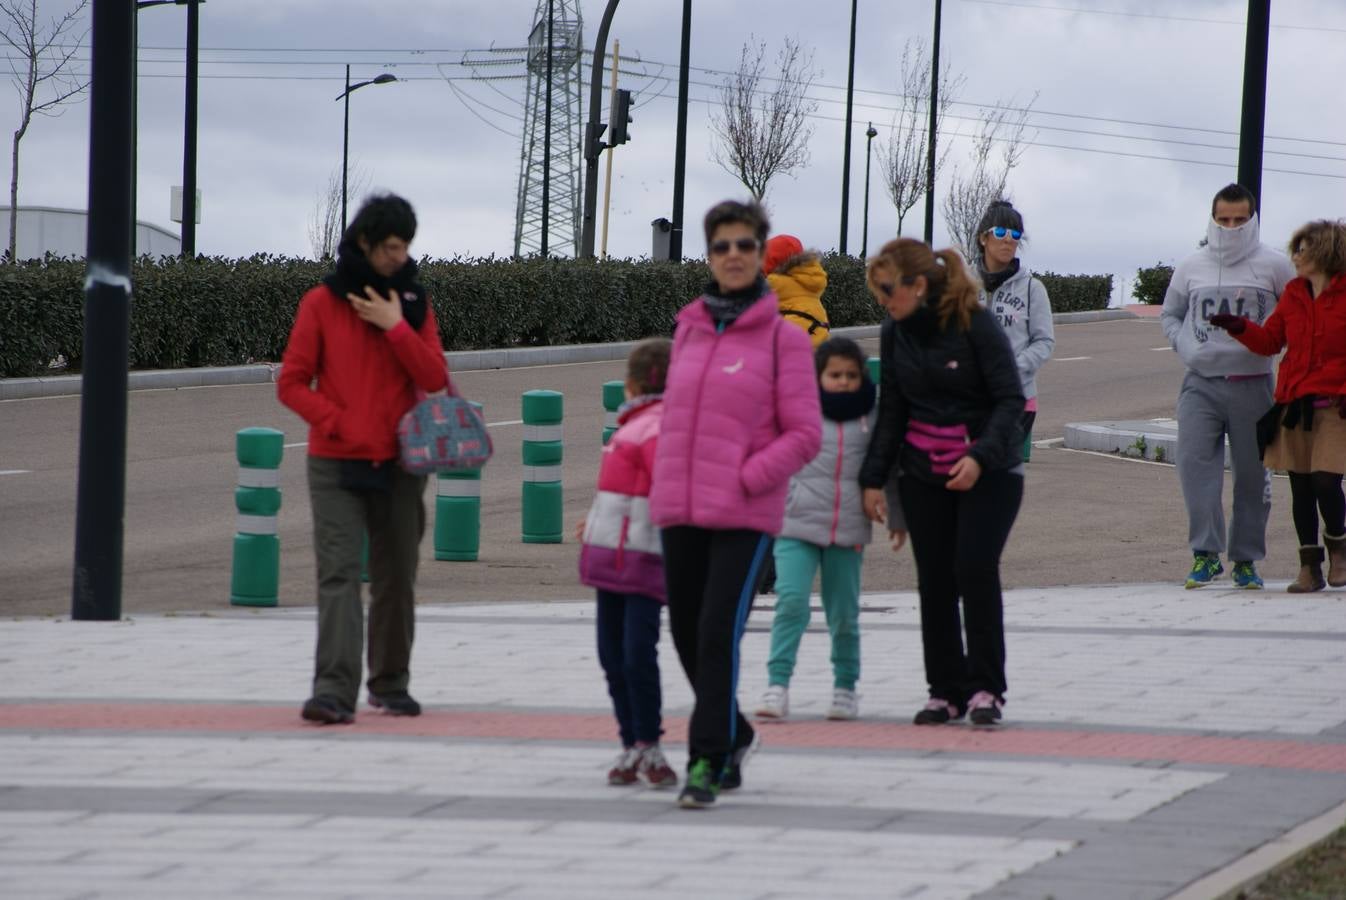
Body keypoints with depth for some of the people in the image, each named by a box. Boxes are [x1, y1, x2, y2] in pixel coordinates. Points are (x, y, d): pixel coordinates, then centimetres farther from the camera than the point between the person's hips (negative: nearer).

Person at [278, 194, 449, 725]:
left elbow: (435, 379, -2)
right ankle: (334, 691, -23)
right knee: (338, 575, -14)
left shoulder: (414, 304, 8)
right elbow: (292, 383, -2)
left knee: (396, 579, 10)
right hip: (336, 466, -3)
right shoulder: (322, 303, 0)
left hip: (399, 464, 3)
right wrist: (340, 422, -13)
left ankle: (390, 683, 24)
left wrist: (396, 327, -12)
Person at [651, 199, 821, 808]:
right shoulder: (689, 330, 11)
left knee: (718, 634, -14)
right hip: (679, 512, 5)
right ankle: (733, 737, 32)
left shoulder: (783, 339, -3)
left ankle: (707, 761, -10)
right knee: (687, 635, 11)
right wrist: (666, 485, 11)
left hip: (744, 516, -5)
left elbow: (804, 436, -5)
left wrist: (745, 480, -13)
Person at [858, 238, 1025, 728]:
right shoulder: (894, 333, 2)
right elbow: (891, 409, 8)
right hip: (923, 472, 5)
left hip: (989, 470, -5)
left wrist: (980, 456, -26)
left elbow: (1011, 399, -14)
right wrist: (873, 479, 2)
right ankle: (946, 690, 10)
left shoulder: (976, 324, -13)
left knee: (975, 568, -15)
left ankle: (985, 688, -5)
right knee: (934, 580, 1)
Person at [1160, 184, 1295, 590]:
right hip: (1201, 384, 1)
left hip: (1253, 384, -1)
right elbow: (1170, 314, 19)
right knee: (1195, 463, -14)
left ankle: (1246, 559, 13)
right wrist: (1186, 346, 2)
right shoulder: (1191, 268, 9)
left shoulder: (1274, 267, 2)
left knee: (1252, 473, 4)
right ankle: (1206, 552, -14)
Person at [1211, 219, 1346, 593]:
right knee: (1301, 487, 5)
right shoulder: (1293, 294, 11)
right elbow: (1270, 341, 14)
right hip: (1294, 404, 5)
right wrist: (1238, 326, -1)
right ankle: (1309, 567, 12)